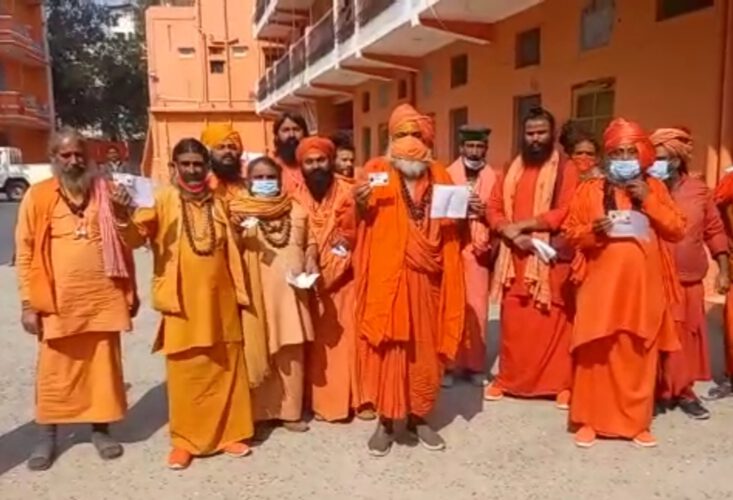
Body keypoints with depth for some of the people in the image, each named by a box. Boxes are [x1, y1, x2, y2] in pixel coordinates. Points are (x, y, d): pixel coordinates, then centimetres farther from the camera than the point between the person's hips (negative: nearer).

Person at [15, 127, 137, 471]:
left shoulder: (105, 192, 6)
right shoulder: (37, 196, 0)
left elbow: (123, 245, 10)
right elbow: (25, 252, 0)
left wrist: (131, 292, 8)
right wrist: (29, 303, -5)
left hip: (103, 297, 2)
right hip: (58, 301, -1)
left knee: (103, 366, 10)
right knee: (54, 369, 8)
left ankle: (101, 428, 25)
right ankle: (46, 435, 24)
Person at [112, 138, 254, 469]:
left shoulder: (218, 203, 10)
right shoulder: (162, 199, -3)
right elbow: (136, 237, -16)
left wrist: (239, 291, 14)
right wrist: (123, 217, -37)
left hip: (219, 300, 4)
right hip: (183, 302, -4)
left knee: (226, 368, 11)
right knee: (185, 372, 4)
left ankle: (229, 433, 25)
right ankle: (185, 440, 19)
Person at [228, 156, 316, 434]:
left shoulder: (296, 209, 12)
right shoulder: (239, 209, 1)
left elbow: (309, 242, 18)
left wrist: (311, 261, -1)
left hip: (291, 290, 3)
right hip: (257, 291, -3)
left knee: (292, 353, 8)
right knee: (258, 351, 3)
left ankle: (290, 412, 21)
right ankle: (261, 414, 16)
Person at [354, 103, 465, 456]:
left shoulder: (439, 175, 11)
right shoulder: (377, 171, 2)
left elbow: (451, 227, 17)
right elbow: (356, 226, -2)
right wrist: (358, 204, -22)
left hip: (426, 278, 3)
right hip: (387, 276, -3)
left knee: (426, 349, 10)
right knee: (387, 348, 2)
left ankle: (419, 416, 27)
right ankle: (386, 420, 17)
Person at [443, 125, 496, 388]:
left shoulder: (493, 177, 8)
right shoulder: (447, 174, 6)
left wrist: (484, 211, -13)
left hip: (479, 249, 1)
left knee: (477, 307, 2)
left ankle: (475, 364, 13)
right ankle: (449, 364, 7)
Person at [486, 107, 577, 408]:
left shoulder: (566, 172, 0)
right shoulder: (510, 171, 14)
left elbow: (565, 213, -13)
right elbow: (493, 209, 8)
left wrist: (523, 224, -15)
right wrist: (511, 233, -11)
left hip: (552, 258, -3)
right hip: (514, 258, 4)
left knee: (554, 322, -1)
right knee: (513, 322, 8)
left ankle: (561, 383, 11)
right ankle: (507, 378, 20)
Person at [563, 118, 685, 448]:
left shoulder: (655, 188, 10)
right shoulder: (589, 190, 4)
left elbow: (678, 230, 3)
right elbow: (570, 233, 4)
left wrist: (649, 200, -7)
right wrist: (592, 231, -16)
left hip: (644, 287, 2)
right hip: (602, 285, -2)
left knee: (640, 356, 7)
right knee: (596, 354, 0)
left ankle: (637, 422, 20)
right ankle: (589, 420, 11)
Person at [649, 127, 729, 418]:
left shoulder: (699, 189, 3)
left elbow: (715, 231, 8)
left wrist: (723, 271, 7)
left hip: (690, 280, 3)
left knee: (688, 337, 12)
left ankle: (684, 391, 27)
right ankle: (659, 391, 17)